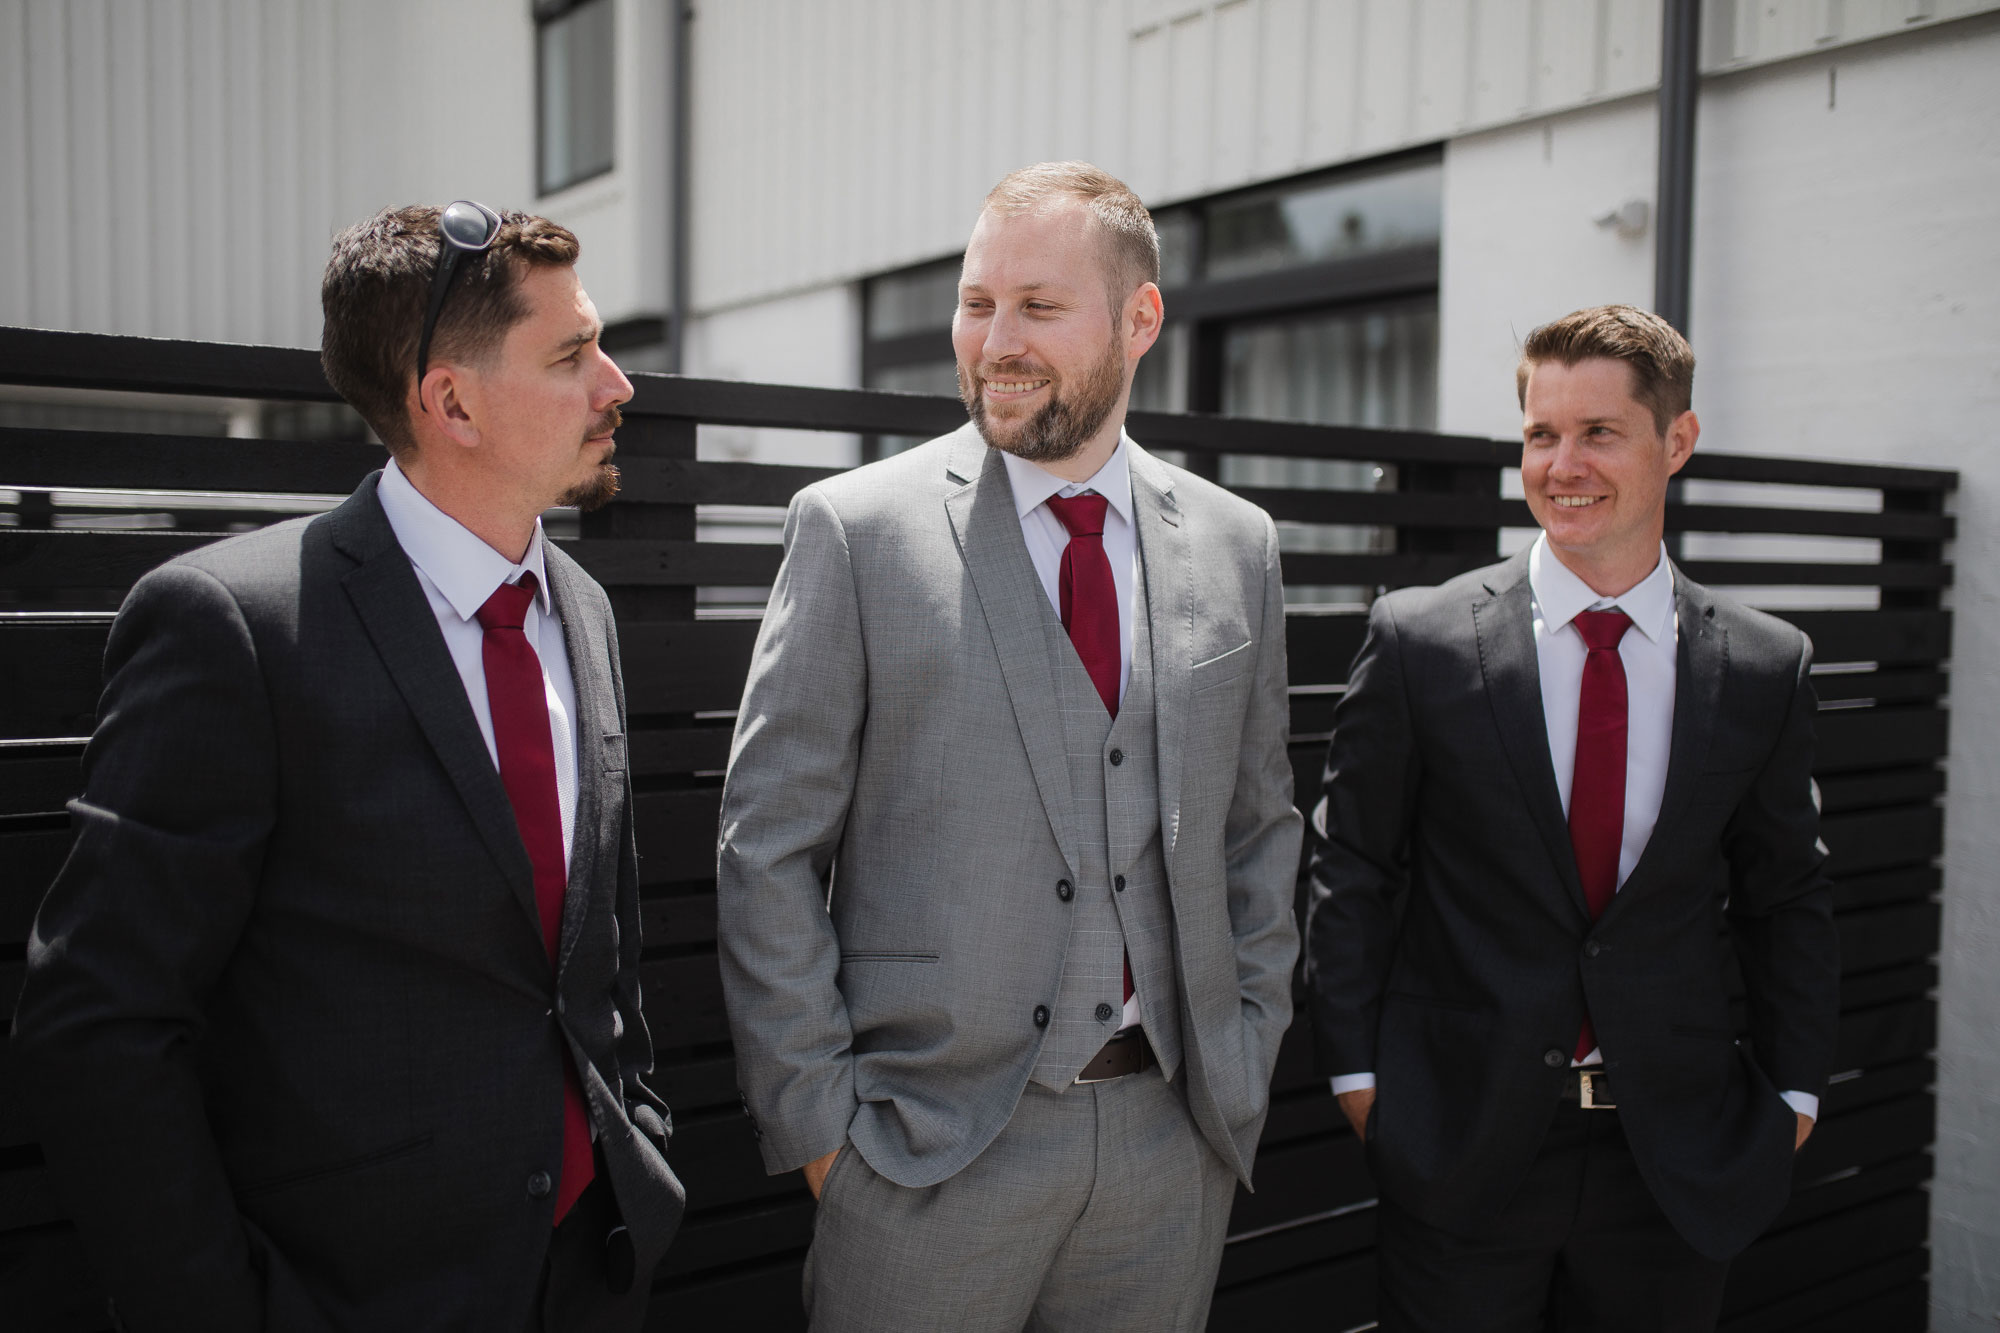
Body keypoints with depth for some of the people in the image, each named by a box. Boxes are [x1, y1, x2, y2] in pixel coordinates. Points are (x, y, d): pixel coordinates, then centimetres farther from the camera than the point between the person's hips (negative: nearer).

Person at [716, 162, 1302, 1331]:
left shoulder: (1236, 545, 4)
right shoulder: (855, 530, -7)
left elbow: (1260, 827, 11)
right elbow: (769, 847, -6)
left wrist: (1246, 1060, 6)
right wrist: (817, 1113, -8)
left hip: (1173, 1137, 3)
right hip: (926, 1145, -3)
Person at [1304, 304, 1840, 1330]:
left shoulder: (1768, 668, 0)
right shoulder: (1418, 640, -7)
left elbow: (1784, 899, 9)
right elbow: (1351, 870, -2)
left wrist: (1792, 1089, 8)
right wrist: (1356, 1068, -3)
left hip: (1681, 1157, 2)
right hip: (1460, 1140, -2)